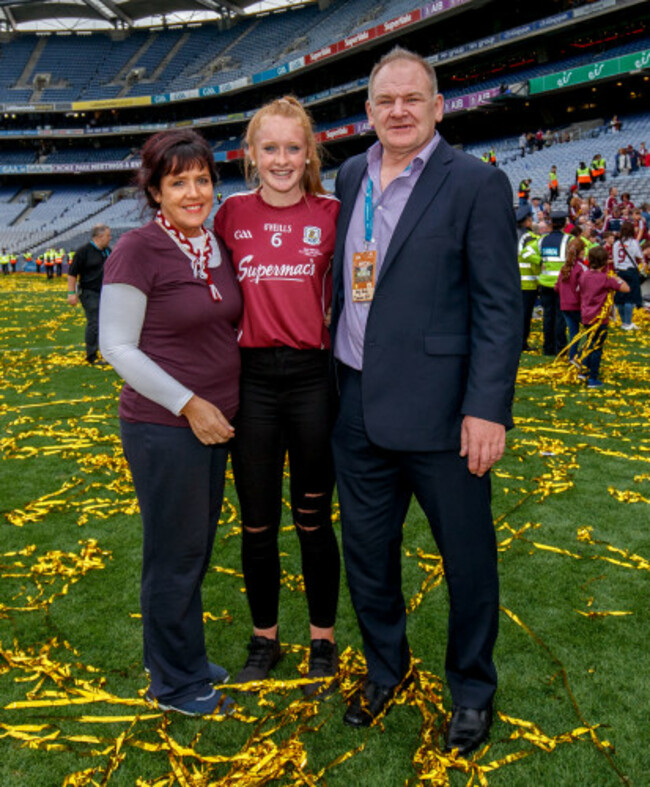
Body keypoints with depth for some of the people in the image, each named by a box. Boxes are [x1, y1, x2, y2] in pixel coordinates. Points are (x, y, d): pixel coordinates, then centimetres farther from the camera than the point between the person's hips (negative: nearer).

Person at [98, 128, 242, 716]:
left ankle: (189, 663, 36)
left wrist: (219, 404, 6)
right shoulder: (138, 250, -13)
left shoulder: (217, 244, 7)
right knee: (175, 554, 5)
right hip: (164, 426, -7)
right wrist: (189, 404, -17)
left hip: (215, 420, 7)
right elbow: (117, 347, -14)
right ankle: (173, 684, 25)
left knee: (198, 549, 17)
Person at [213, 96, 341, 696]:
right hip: (252, 379, 2)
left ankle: (323, 641, 29)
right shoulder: (233, 213, 4)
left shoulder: (332, 213, -1)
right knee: (257, 523, 11)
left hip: (314, 376, -2)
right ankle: (264, 638, 32)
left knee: (313, 519, 9)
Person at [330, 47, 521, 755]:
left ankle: (472, 688, 33)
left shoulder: (476, 185, -7)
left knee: (467, 558, 9)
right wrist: (339, 374, 14)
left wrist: (487, 409, -18)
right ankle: (385, 667, 40)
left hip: (438, 409, -5)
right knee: (366, 551, 17)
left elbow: (499, 306, -11)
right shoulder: (352, 176, 11)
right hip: (358, 405, 6)